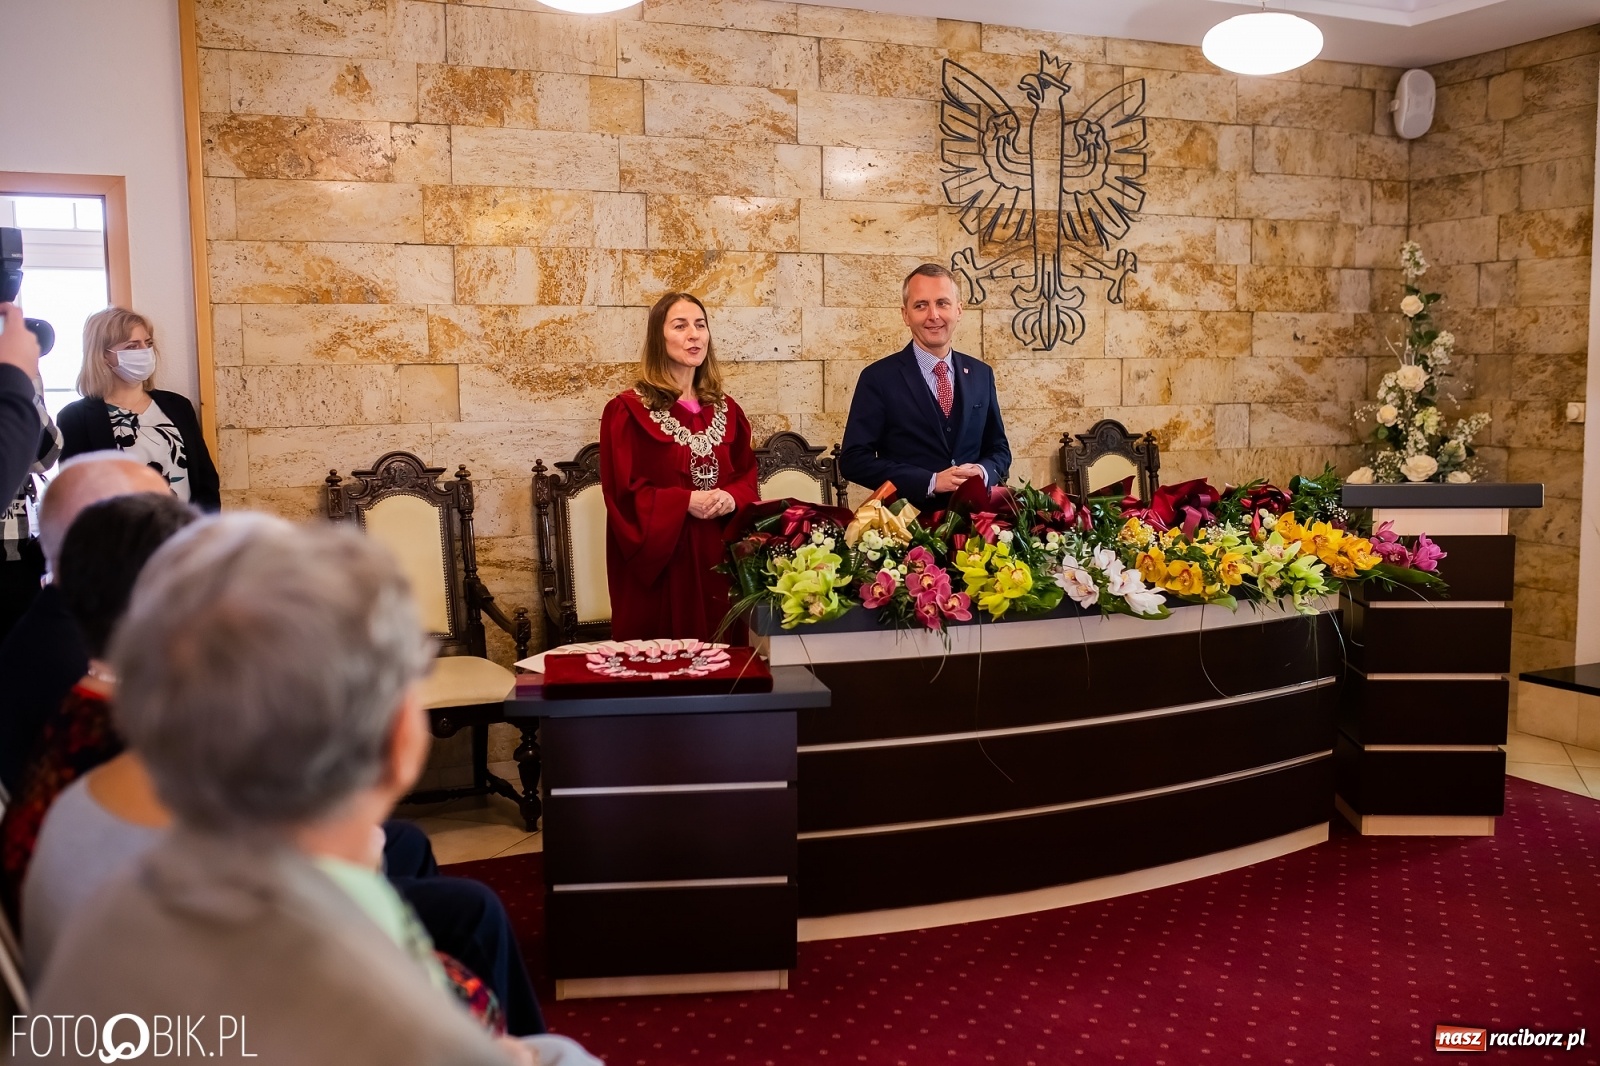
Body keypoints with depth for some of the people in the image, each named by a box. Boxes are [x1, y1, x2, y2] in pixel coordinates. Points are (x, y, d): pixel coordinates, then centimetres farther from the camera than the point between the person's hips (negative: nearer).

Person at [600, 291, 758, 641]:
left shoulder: (725, 408, 11)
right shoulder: (628, 411, -6)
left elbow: (748, 475, 13)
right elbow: (622, 491, -9)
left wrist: (732, 498, -9)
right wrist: (685, 502, -18)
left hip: (720, 553, 5)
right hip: (661, 556, -5)